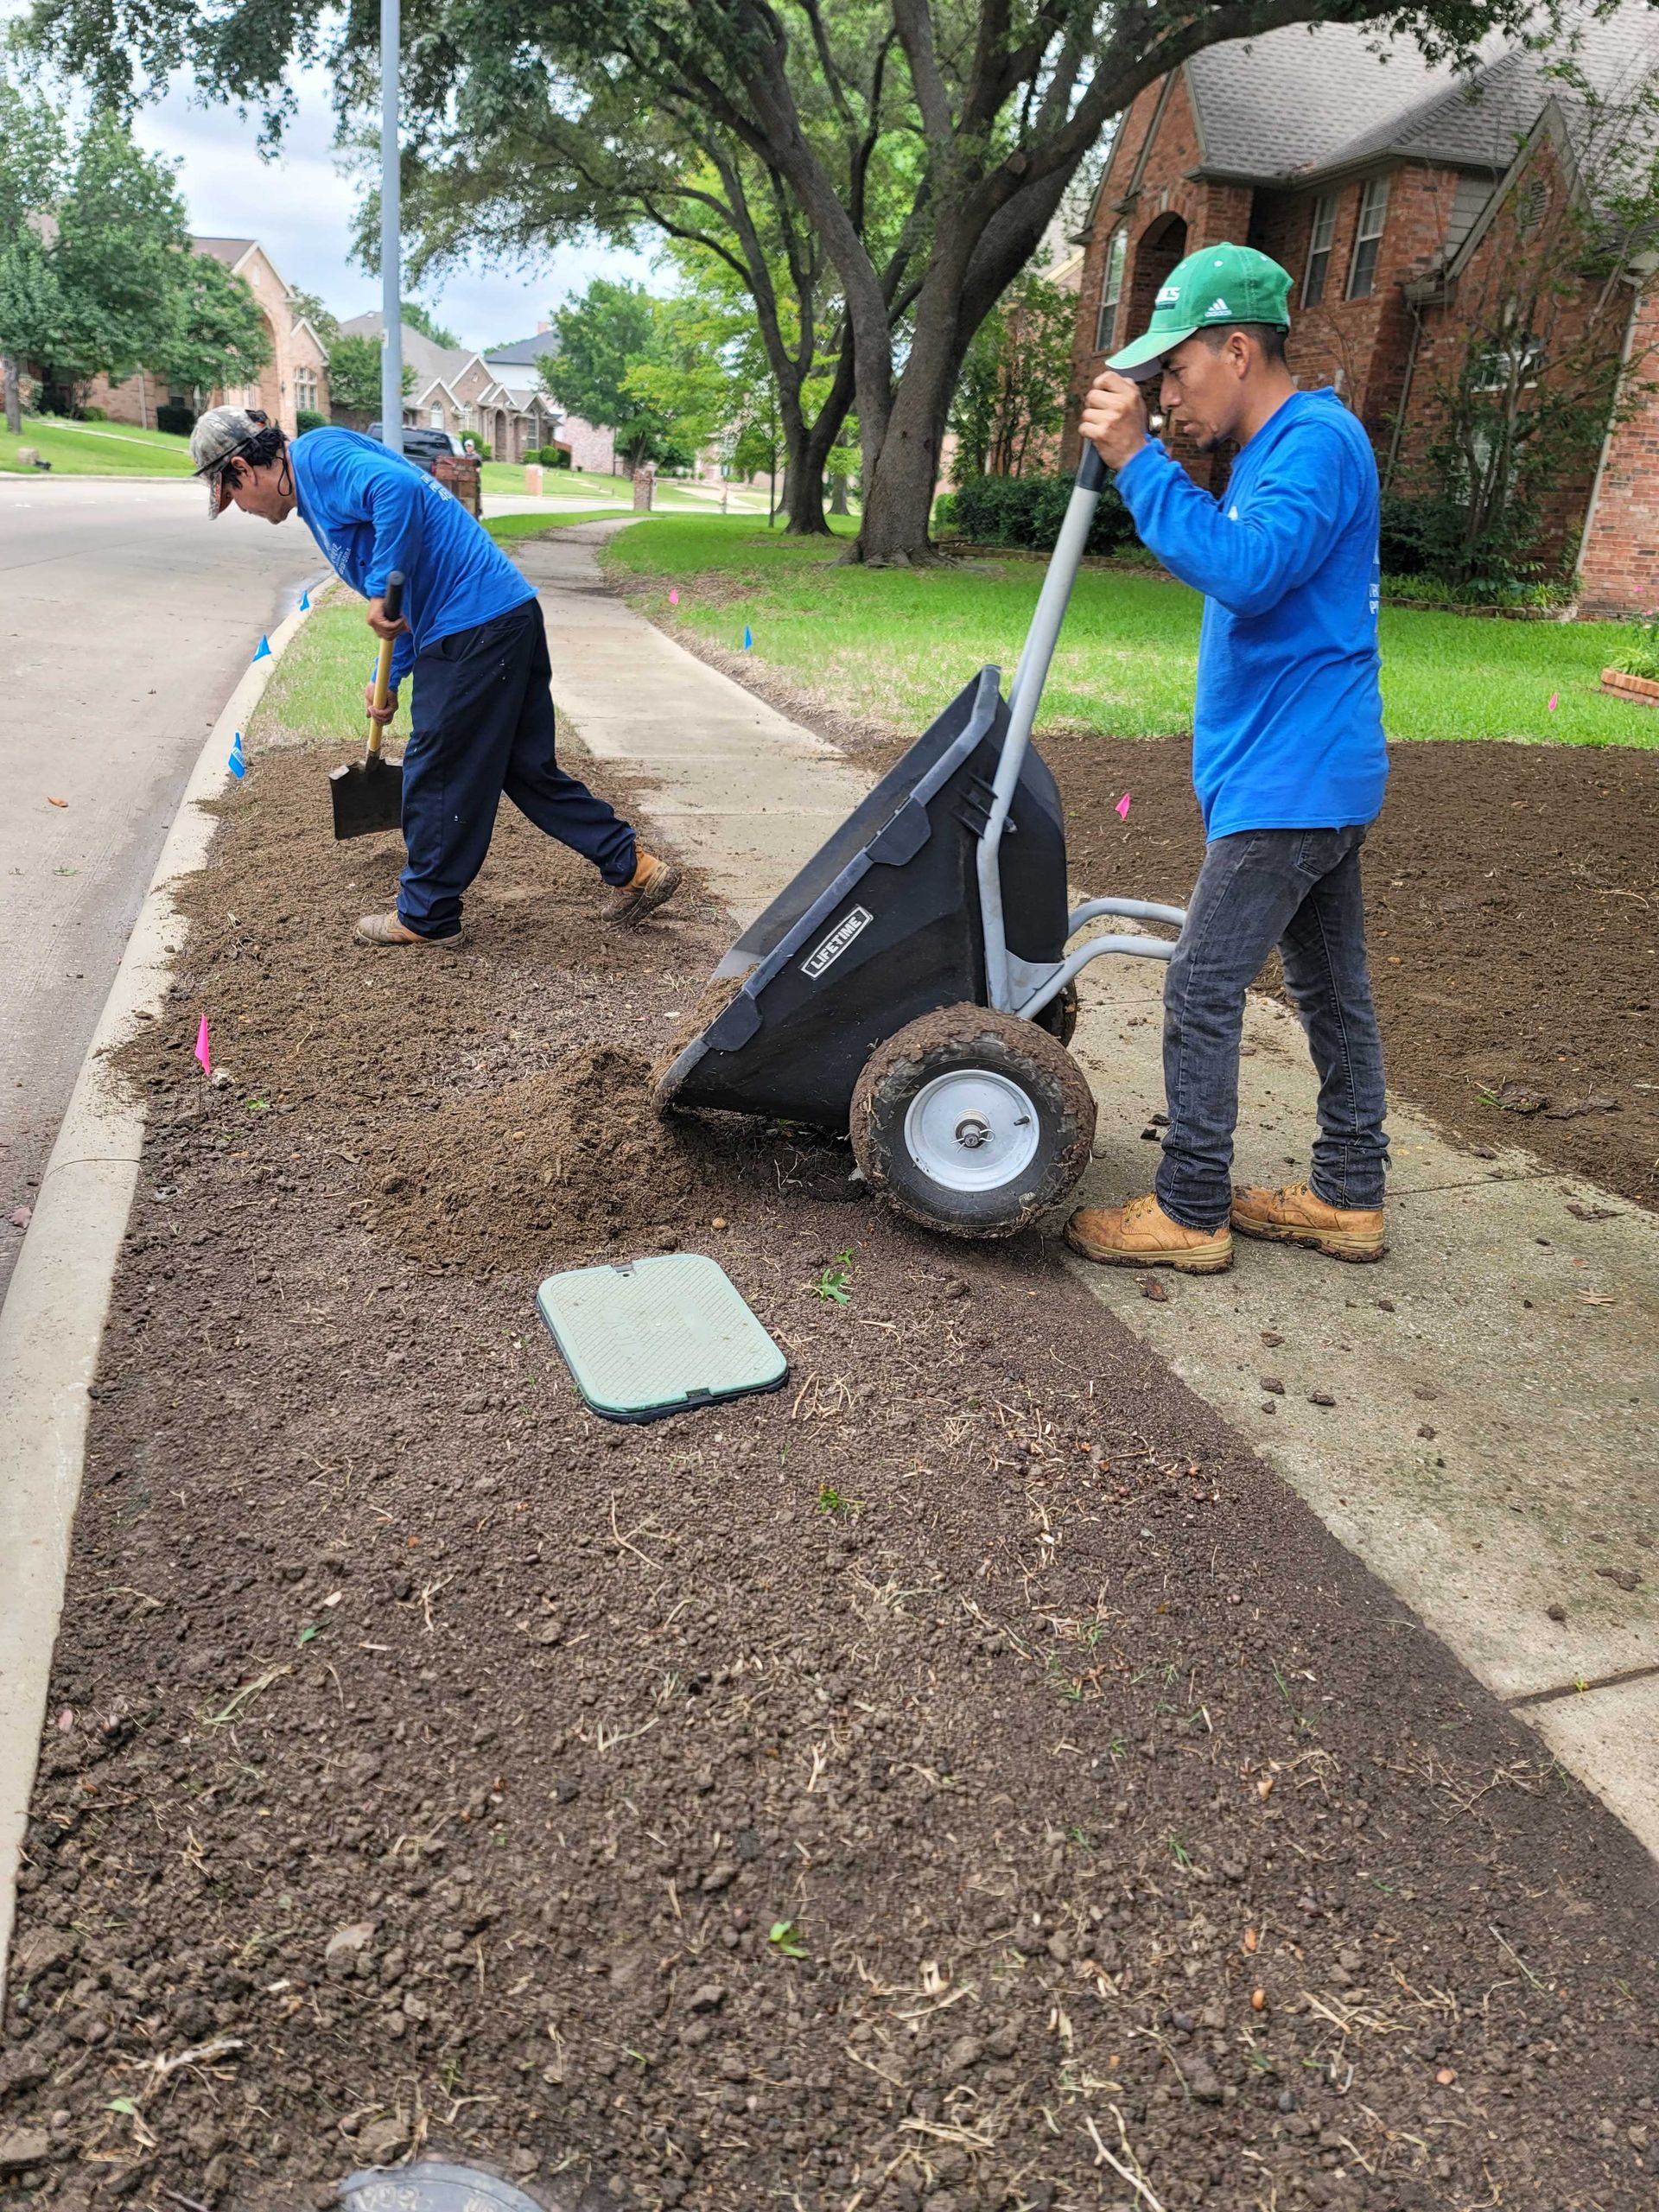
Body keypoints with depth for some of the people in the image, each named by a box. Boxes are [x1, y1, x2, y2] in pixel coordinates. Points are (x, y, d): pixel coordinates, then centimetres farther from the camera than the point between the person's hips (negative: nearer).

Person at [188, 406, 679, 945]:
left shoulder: (317, 456, -5)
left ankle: (424, 917, 15)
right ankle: (635, 869, 18)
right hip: (509, 614, 10)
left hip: (474, 627, -10)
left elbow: (398, 488, -26)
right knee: (528, 769, 15)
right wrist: (388, 679, 28)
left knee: (435, 774, 2)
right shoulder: (318, 495, 26)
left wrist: (382, 589, -20)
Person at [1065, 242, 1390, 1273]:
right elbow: (1236, 564, 26)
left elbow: (1248, 571, -29)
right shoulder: (1278, 449, 16)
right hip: (1316, 774, 10)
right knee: (1332, 986, 13)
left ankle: (1189, 1214, 4)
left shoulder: (1317, 442, -15)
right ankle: (1348, 1196, 24)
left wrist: (1139, 459, -25)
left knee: (1204, 991, -6)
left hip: (1291, 781, -10)